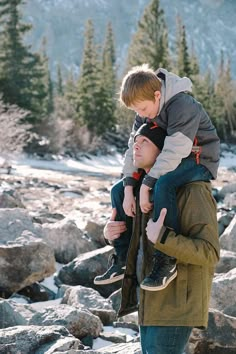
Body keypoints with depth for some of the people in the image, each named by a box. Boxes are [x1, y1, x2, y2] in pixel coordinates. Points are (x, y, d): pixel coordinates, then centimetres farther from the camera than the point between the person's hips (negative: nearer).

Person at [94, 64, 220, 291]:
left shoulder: (183, 106, -27)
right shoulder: (146, 110, 0)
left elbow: (173, 152, -32)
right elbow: (133, 149, -2)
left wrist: (146, 186, -32)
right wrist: (129, 190, -13)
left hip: (198, 161, -9)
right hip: (167, 164, 9)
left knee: (162, 186, -39)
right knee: (118, 190, 2)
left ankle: (167, 261, -32)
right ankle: (122, 259, 5)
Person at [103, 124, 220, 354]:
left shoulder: (192, 191, -17)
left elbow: (209, 253, -22)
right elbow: (139, 240, 20)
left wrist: (162, 238, -36)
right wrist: (111, 232, -3)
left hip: (176, 303, -9)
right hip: (152, 299, 9)